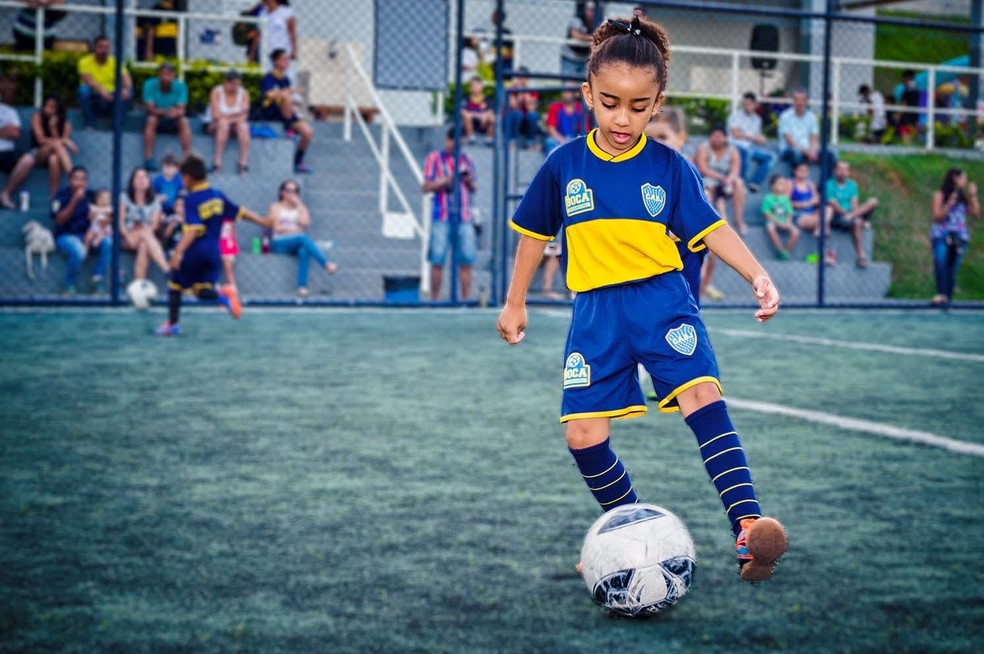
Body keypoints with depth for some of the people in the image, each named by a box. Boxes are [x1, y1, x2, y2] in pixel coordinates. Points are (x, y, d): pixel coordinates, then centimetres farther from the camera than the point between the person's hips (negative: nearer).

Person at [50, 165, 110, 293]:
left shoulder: (89, 195, 6)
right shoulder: (62, 195, -5)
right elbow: (59, 220, -14)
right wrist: (74, 201, -25)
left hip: (86, 235, 4)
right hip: (65, 236, -4)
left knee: (107, 242, -26)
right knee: (79, 251, -37)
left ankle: (97, 280, -15)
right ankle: (69, 287, -15)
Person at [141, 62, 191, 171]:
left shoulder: (180, 86, -11)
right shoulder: (149, 85, -13)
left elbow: (181, 109, -19)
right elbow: (150, 109, -20)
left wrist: (176, 112, -44)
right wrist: (165, 111, -40)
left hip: (174, 121, 1)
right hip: (157, 118, -1)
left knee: (184, 121, -30)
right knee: (151, 119, -33)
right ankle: (148, 158, -35)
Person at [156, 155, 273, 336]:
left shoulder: (191, 200, -13)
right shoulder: (217, 195, 6)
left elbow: (193, 229, -24)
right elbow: (240, 212, 14)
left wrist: (179, 251, -31)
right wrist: (262, 221, 25)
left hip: (194, 249, -6)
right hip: (213, 250, 6)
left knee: (175, 285, 13)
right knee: (203, 290, 9)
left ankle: (172, 324, 18)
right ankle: (223, 293, -22)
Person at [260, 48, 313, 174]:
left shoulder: (286, 79, 13)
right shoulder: (268, 78, -9)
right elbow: (270, 95, -28)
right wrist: (290, 90, -18)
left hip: (286, 114, 7)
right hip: (270, 115, -7)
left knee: (307, 131, -10)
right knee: (285, 96, -33)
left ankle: (298, 162, 7)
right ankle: (288, 127, -22)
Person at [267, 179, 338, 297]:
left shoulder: (301, 208, 23)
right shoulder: (276, 207, 13)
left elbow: (305, 223, 1)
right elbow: (277, 228, -1)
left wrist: (298, 204, 5)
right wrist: (295, 228, -3)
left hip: (297, 243, 3)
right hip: (279, 244, -3)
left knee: (304, 251, -37)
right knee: (302, 238, -36)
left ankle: (302, 286, -50)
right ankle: (326, 264, -50)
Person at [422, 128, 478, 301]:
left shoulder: (466, 159, 16)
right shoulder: (434, 158, 5)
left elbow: (474, 188, 20)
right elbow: (426, 187, -1)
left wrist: (469, 181, -2)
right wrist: (448, 180, -12)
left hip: (464, 217, 3)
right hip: (442, 217, -3)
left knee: (466, 261, -2)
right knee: (437, 260, -3)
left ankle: (466, 298, 2)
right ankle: (435, 299, 3)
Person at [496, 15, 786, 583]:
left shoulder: (670, 168, -2)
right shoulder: (564, 165, 2)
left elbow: (710, 228, -5)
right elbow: (534, 231, 14)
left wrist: (758, 275, -21)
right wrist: (515, 303, 18)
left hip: (662, 301, -2)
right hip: (596, 310, 2)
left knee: (703, 396, -24)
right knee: (583, 435, -3)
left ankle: (748, 525, -26)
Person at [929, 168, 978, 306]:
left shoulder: (964, 196, 8)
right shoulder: (940, 195, -2)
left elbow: (976, 213, 5)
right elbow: (937, 216, -5)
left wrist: (973, 195, 1)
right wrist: (949, 204, -17)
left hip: (959, 237, 4)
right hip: (941, 235, -4)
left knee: (953, 268, 1)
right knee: (940, 262, -23)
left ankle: (948, 297, 3)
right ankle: (941, 294, -31)